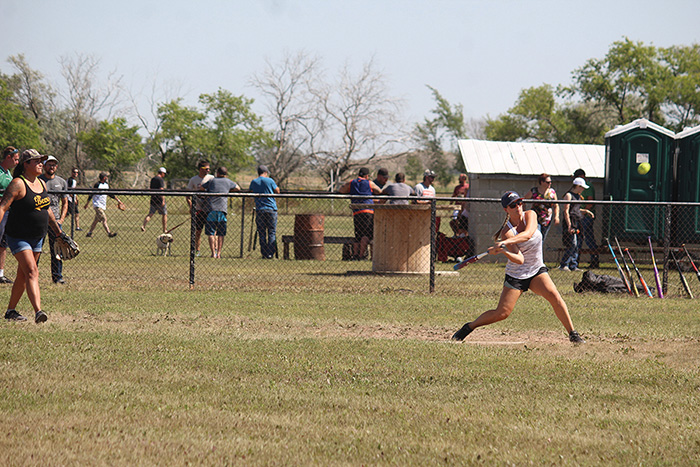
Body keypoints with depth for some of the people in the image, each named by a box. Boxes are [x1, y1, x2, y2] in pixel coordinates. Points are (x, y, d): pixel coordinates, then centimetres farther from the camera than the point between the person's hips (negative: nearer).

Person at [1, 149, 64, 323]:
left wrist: (59, 232, 29)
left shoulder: (41, 184, 11)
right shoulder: (18, 184, -14)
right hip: (18, 236, -8)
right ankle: (38, 311, -30)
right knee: (32, 272, -20)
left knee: (23, 276, 13)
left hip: (37, 237, 8)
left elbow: (47, 211, 24)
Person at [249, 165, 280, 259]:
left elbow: (250, 191, 21)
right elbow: (277, 191, 9)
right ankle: (270, 254, -6)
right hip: (271, 209, -2)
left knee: (262, 233, 6)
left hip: (259, 210, 2)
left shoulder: (254, 182, 5)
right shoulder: (269, 181, -2)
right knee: (272, 232, 1)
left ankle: (264, 254, 2)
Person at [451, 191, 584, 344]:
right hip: (516, 275, -2)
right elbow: (519, 260, -25)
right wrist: (503, 251, -43)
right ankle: (468, 327, 15)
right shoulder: (507, 232, -15)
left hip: (537, 271, 2)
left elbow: (528, 234, -28)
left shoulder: (530, 215, -6)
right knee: (502, 313, -7)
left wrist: (506, 243, -39)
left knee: (553, 295, -24)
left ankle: (573, 333, -18)